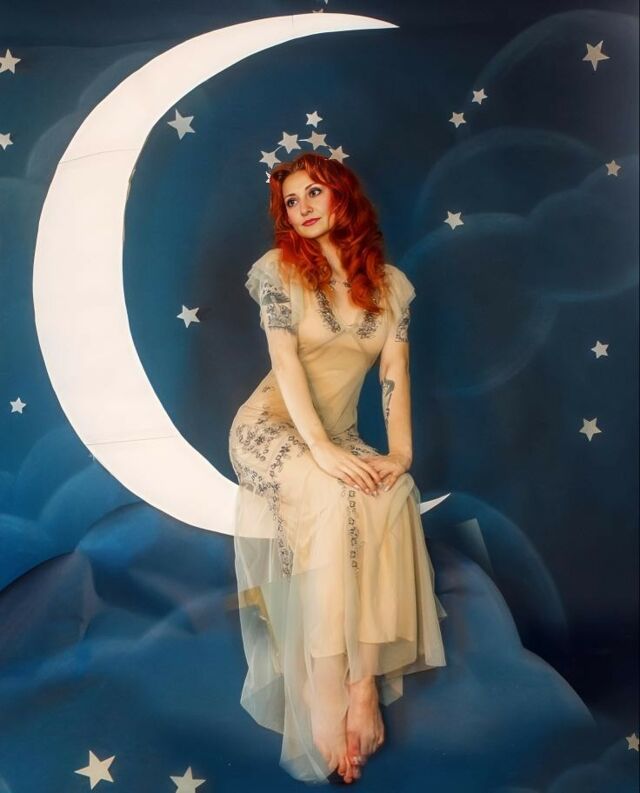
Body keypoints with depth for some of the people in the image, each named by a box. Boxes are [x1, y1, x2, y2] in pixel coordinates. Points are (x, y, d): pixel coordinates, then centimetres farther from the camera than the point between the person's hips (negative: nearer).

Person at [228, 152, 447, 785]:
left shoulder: (390, 283, 8)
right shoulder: (280, 269, -2)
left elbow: (395, 373, 1)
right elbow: (285, 360, -14)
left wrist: (401, 452, -13)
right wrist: (321, 449, -26)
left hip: (341, 439, 4)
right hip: (272, 430, -3)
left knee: (395, 496, -28)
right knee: (339, 498, -33)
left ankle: (365, 681, -24)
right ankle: (330, 698, -28)